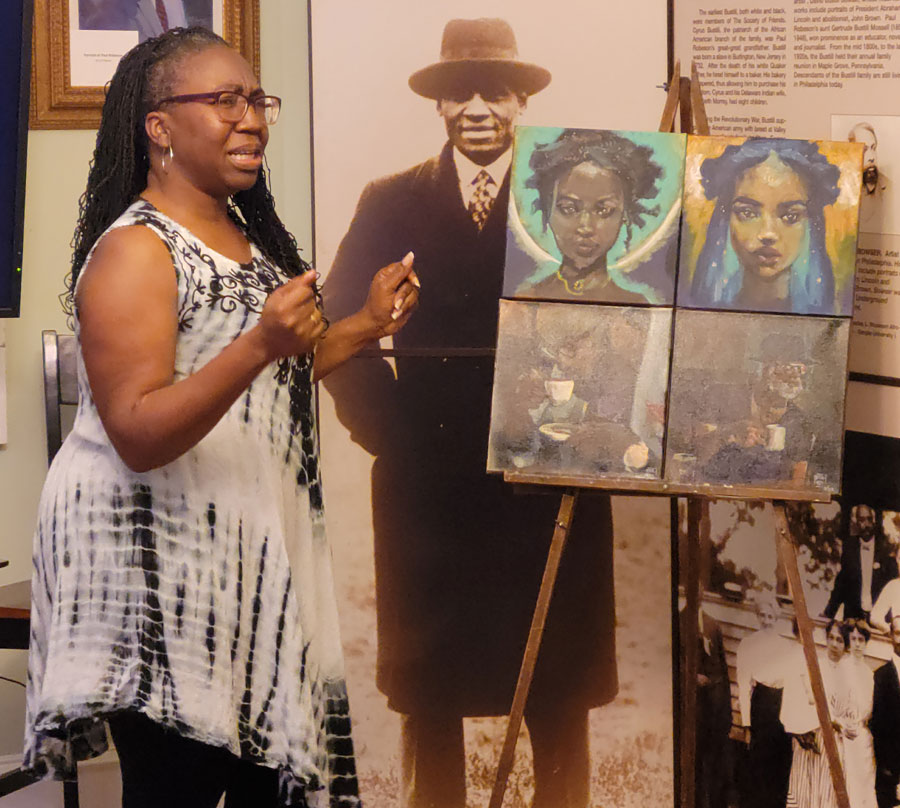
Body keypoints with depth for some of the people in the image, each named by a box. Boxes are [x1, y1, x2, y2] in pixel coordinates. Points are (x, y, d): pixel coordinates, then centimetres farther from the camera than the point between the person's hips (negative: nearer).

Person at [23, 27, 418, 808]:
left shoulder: (245, 231, 13)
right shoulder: (135, 249, -15)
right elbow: (137, 435, -23)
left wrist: (366, 324, 13)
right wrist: (260, 346, -33)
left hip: (250, 551, 9)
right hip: (159, 567, -9)